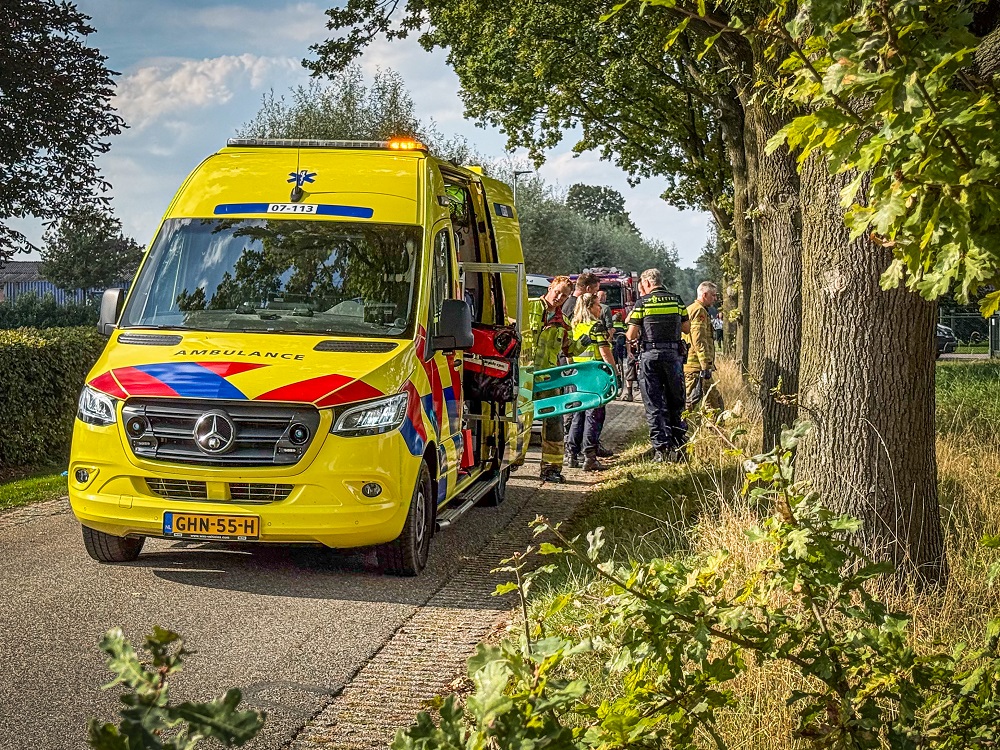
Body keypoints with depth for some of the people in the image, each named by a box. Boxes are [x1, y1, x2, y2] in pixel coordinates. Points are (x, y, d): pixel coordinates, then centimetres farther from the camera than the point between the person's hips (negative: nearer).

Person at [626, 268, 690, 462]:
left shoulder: (642, 302, -4)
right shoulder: (676, 300, 6)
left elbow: (632, 335, -6)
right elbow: (686, 328, 10)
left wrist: (628, 335, 16)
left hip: (650, 355, -3)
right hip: (673, 354, 3)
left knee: (654, 405, 2)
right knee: (676, 403, 13)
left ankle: (661, 449, -3)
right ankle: (680, 448, 12)